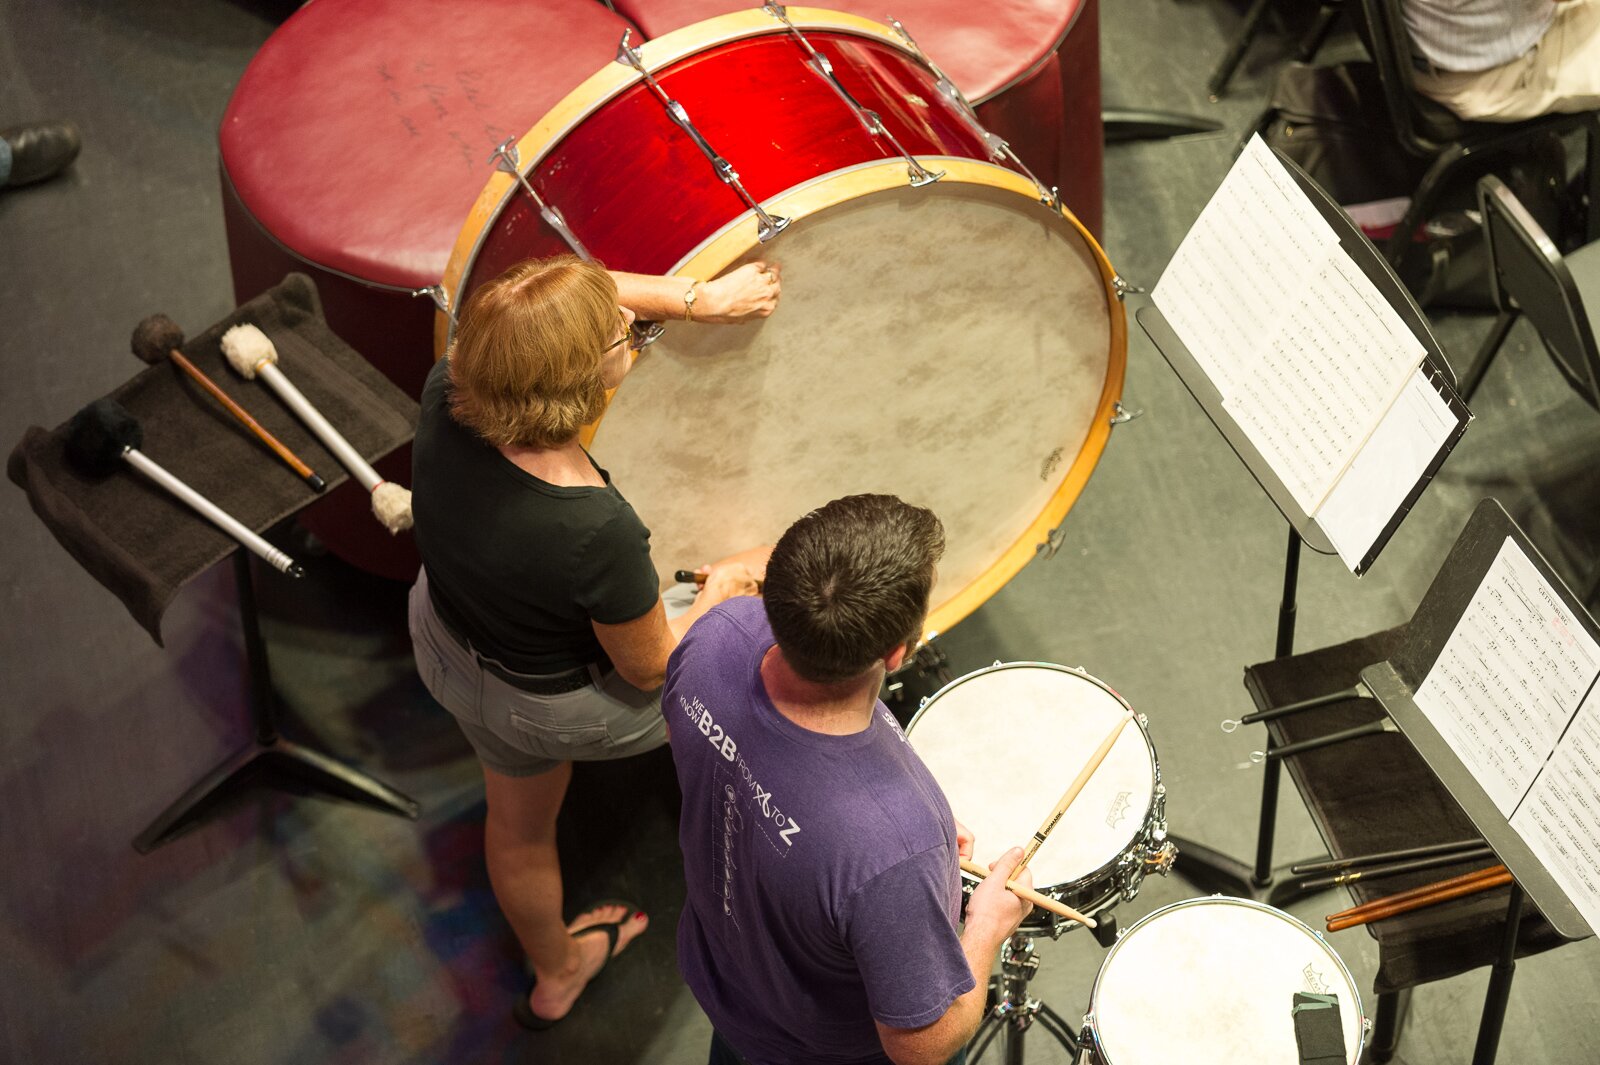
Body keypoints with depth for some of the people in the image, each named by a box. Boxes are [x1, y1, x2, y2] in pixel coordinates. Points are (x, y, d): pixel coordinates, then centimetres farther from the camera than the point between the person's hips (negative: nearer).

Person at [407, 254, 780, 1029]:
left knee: (519, 820, 32)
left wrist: (699, 298, -7)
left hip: (446, 647, 5)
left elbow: (587, 296, -9)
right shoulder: (597, 531, -43)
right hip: (558, 707, -5)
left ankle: (555, 972, 62)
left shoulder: (447, 394, -28)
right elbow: (652, 668, -23)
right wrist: (719, 589, -6)